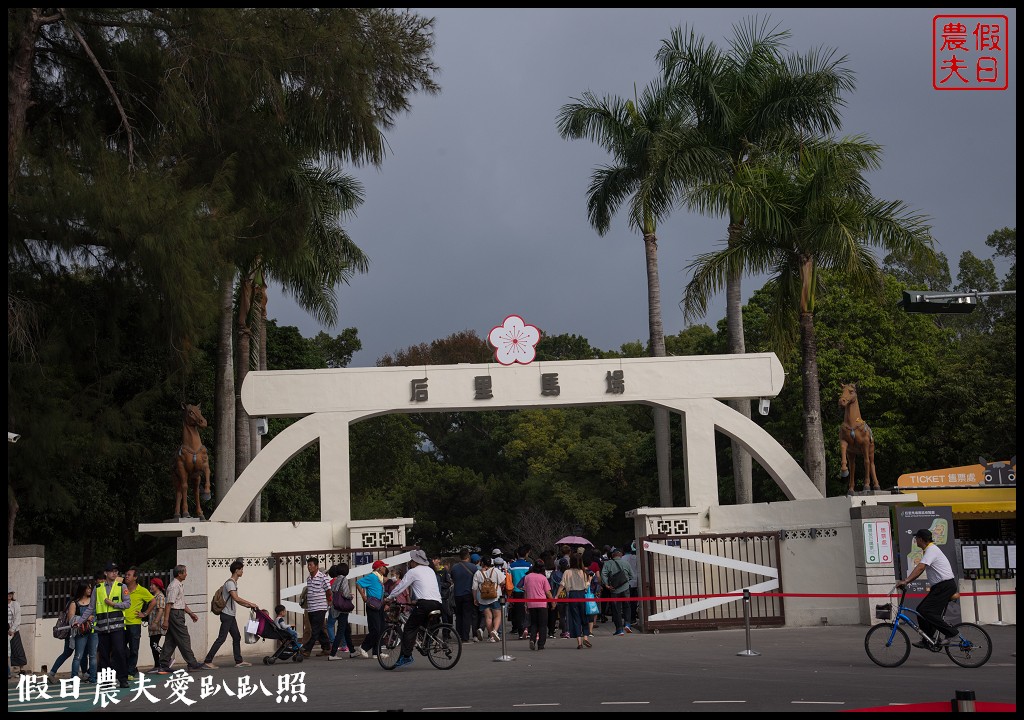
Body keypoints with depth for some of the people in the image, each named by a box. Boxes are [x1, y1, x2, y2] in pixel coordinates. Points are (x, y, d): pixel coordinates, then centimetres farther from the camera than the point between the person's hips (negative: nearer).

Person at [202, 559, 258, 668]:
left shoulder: (233, 582, 17)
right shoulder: (230, 583, -15)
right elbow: (236, 598, -27)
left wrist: (247, 606, 15)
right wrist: (250, 603, -21)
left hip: (231, 615, 10)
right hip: (227, 615, -10)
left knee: (237, 637, 12)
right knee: (221, 638, -10)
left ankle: (239, 661, 17)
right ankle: (207, 661, -10)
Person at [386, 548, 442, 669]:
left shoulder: (413, 572, 4)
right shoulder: (431, 570, 25)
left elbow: (401, 586, 6)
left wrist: (389, 598, 19)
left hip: (424, 603, -7)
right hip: (437, 603, 7)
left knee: (409, 629, -6)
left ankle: (406, 657, -16)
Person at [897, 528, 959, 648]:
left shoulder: (931, 550, -14)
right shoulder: (930, 549, 19)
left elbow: (920, 568, -27)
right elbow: (920, 569, 22)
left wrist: (905, 581, -34)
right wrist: (907, 582, 17)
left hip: (945, 585, -10)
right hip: (941, 586, 10)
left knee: (925, 611, -17)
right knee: (921, 610, 7)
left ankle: (950, 631, -11)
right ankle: (928, 641, 9)